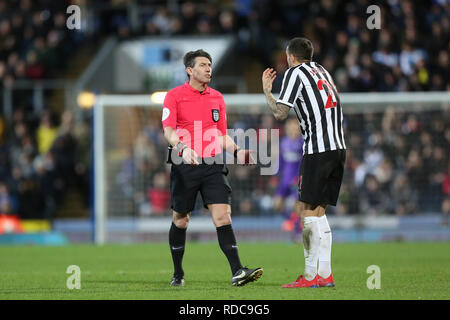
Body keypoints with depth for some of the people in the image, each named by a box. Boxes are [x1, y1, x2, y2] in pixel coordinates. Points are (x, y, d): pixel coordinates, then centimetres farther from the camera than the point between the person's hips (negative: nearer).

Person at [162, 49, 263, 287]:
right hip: (184, 166, -3)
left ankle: (237, 272, -20)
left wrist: (236, 152, 1)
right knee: (180, 220, 7)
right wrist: (182, 147, -30)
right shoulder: (174, 96, -1)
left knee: (222, 215, -11)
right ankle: (178, 274, 23)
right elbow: (168, 131, -11)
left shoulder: (217, 98, 13)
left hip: (213, 164, 3)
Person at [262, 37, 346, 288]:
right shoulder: (322, 71, 20)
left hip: (318, 150, -8)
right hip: (338, 148, 8)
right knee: (318, 211, 10)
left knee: (307, 210, -5)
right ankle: (325, 274, 6)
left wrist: (266, 89, 8)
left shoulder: (295, 73, -2)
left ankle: (311, 275, -10)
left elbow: (280, 113, -6)